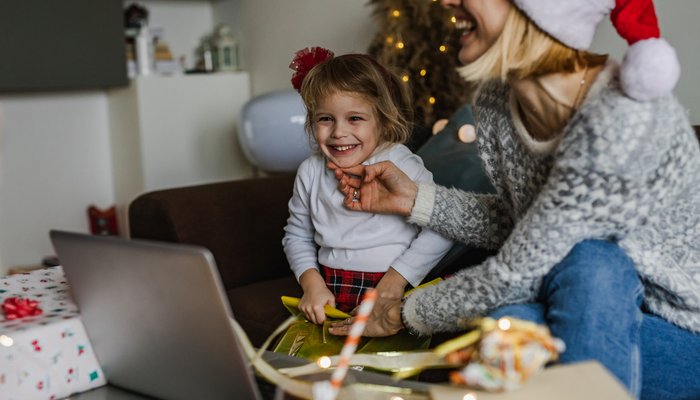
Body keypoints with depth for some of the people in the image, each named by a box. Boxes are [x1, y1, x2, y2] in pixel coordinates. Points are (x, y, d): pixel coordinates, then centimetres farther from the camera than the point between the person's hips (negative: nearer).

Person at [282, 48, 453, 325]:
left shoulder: (400, 164, -6)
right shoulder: (310, 172, 8)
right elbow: (297, 235, 16)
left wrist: (397, 278, -13)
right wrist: (312, 282, 0)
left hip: (390, 293, -3)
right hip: (330, 295, 4)